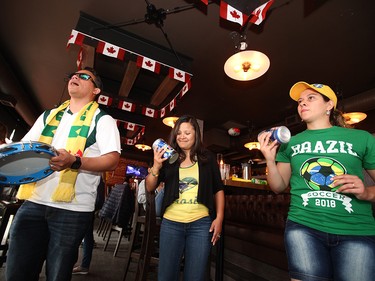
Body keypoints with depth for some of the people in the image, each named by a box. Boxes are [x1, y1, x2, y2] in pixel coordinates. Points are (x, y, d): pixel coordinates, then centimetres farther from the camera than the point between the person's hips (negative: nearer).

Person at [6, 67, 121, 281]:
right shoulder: (49, 116, 17)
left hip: (72, 209, -4)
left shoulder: (102, 120, -2)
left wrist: (75, 162, -27)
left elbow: (112, 160, -13)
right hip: (33, 203, 5)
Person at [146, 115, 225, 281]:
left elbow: (218, 189, 8)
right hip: (170, 223, 1)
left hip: (201, 224, -1)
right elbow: (150, 188, 3)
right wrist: (156, 167, -14)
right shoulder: (169, 158, 4)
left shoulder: (207, 158, 3)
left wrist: (219, 218, 0)